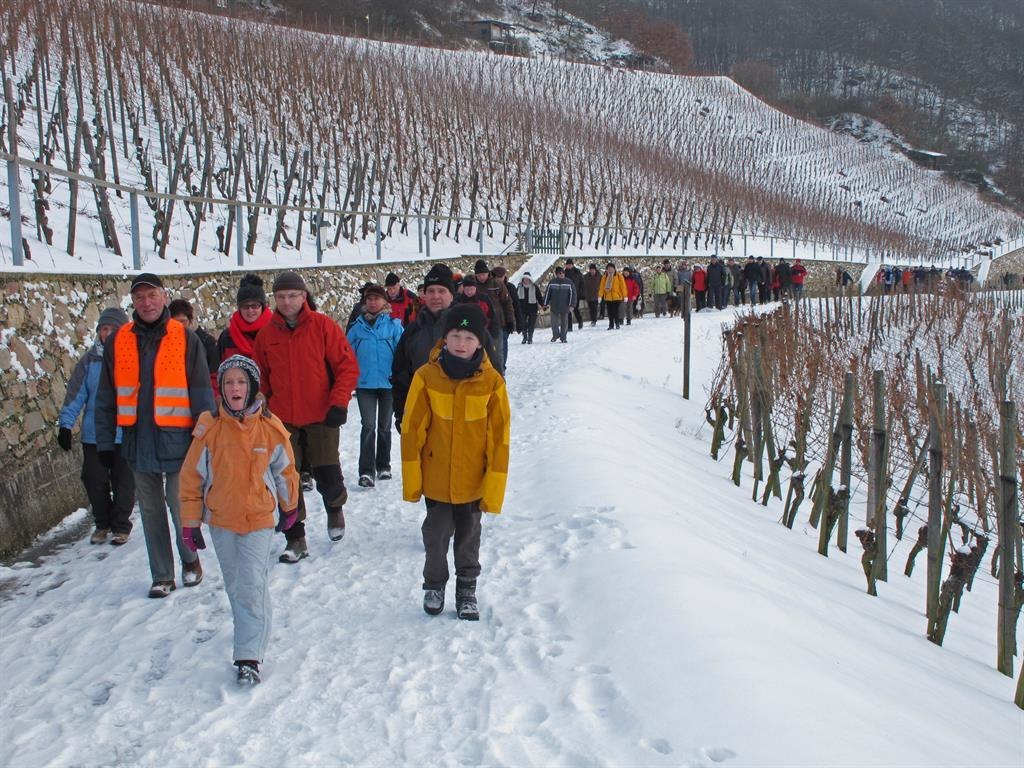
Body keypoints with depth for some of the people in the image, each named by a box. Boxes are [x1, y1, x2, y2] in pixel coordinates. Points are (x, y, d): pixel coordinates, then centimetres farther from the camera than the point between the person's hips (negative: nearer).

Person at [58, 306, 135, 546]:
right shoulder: (89, 361, 1)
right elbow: (75, 394, 1)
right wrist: (65, 424, -6)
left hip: (125, 435, -2)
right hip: (93, 435, 2)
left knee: (123, 483, 6)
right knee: (95, 481, 9)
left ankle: (121, 526, 21)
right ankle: (102, 524, 28)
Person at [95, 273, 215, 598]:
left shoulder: (186, 339, -2)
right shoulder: (118, 342, 6)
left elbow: (202, 394, -2)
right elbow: (106, 398, 9)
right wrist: (105, 443, 5)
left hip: (176, 440, -3)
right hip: (138, 442, 3)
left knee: (181, 506, -1)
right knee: (151, 511, 10)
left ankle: (190, 560, 25)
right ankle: (162, 576, 21)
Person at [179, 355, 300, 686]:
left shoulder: (270, 428, -9)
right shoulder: (209, 428, -8)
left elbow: (285, 470, 8)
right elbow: (191, 476, -1)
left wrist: (289, 507, 19)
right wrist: (190, 522, 1)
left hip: (259, 520, -2)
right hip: (220, 521, 2)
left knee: (252, 586, -10)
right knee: (235, 586, 15)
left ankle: (249, 656, -7)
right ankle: (252, 632, 35)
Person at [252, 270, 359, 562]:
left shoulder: (323, 326, -5)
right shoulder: (266, 334, 4)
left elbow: (348, 366, -5)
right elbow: (261, 380, 13)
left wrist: (338, 403, -13)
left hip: (321, 418, -2)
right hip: (283, 421, 3)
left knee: (329, 480, -2)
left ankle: (335, 507, 32)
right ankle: (295, 540, 14)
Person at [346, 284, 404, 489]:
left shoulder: (394, 324, -4)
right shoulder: (358, 326, 2)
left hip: (388, 382, 0)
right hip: (364, 383, 0)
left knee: (384, 426, 14)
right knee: (368, 425, -8)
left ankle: (383, 466, 28)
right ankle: (366, 471, -9)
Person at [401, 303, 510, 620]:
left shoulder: (492, 381, -11)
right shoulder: (427, 377, -12)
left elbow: (499, 437, -6)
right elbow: (412, 430, -6)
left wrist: (494, 486, -7)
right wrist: (411, 479, -5)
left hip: (474, 482, 0)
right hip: (436, 480, 0)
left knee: (469, 538, 15)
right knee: (436, 535, 14)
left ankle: (467, 588, 33)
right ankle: (434, 584, 35)